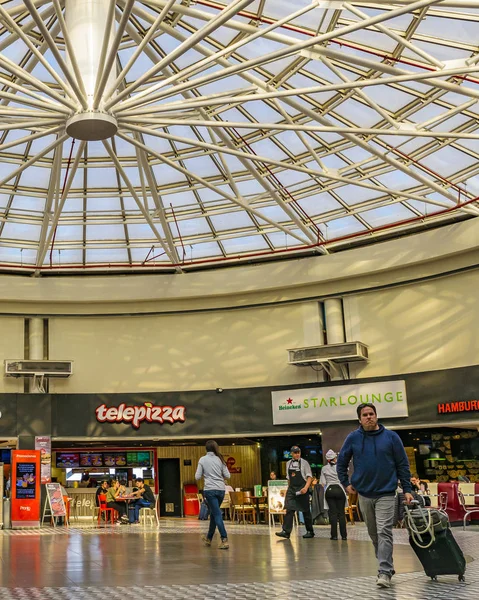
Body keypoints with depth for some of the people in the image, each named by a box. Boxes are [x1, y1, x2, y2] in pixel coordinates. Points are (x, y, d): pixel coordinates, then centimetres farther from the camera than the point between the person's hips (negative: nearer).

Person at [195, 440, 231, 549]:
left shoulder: (202, 460, -2)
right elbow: (227, 476, 5)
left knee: (217, 514, -5)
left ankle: (224, 540, -16)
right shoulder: (220, 459, 6)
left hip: (210, 490, -4)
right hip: (221, 490, 4)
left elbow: (197, 477, -1)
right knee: (213, 513, 18)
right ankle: (209, 538, 31)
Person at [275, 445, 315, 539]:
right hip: (291, 489, 4)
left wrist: (306, 487, -20)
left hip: (302, 489, -4)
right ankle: (286, 532, -10)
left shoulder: (304, 463, -4)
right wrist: (289, 488, 15)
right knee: (289, 510, -6)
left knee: (306, 511, 5)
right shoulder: (288, 463, 10)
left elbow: (309, 477, -8)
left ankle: (310, 532, 17)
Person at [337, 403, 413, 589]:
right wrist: (346, 483, 5)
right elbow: (341, 463, 12)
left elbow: (402, 464, 0)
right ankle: (386, 565, 27)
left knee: (384, 532, -11)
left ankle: (385, 572, -9)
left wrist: (407, 489, -3)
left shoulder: (391, 437, -3)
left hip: (386, 494, -3)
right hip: (364, 494, 3)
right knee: (374, 534, 12)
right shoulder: (353, 438, 1)